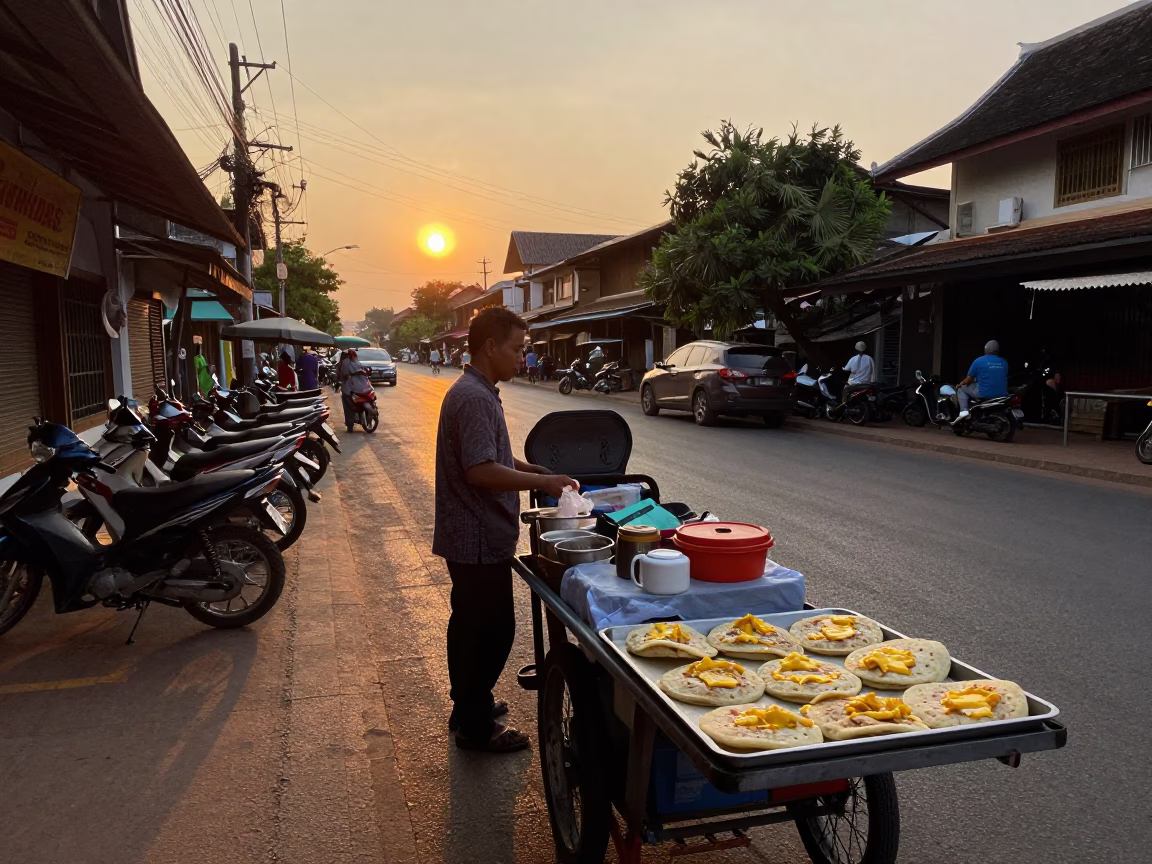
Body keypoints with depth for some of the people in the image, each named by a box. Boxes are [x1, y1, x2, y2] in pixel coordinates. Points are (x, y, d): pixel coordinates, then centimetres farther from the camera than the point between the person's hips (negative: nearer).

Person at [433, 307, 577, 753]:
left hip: (472, 536, 11)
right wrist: (541, 482, -20)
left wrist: (536, 470, 10)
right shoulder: (473, 398, -21)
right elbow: (481, 471, -28)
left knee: (472, 624, 21)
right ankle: (476, 727, 13)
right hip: (480, 539, -11)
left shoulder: (477, 392, 12)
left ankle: (469, 705, 36)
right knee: (491, 630, 0)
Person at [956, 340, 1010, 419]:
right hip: (1002, 395, 5)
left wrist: (959, 385, 19)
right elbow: (1005, 378, 17)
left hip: (984, 394, -5)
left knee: (961, 389, 16)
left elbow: (969, 380, -1)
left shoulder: (978, 361, -6)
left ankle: (964, 411, -3)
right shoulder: (1004, 362, 5)